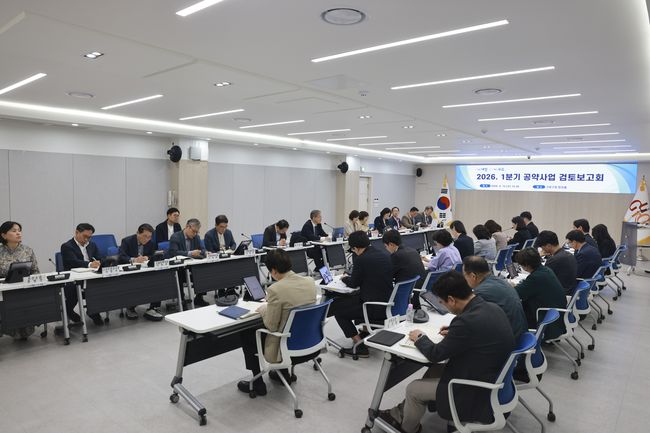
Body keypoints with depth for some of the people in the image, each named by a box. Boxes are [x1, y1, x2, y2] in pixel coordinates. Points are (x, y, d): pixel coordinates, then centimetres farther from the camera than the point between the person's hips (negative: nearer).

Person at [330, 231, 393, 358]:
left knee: (335, 306, 6)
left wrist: (344, 279, 17)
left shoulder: (361, 259, -16)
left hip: (375, 309, -8)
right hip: (389, 304, 8)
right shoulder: (385, 256, 6)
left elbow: (354, 283, -4)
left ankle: (360, 345, 6)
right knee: (356, 298, 30)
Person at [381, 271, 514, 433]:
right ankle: (400, 413, 33)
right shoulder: (492, 307, -5)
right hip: (493, 377, 9)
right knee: (434, 370, 20)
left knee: (413, 389, 5)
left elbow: (436, 354, -18)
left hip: (478, 391, -9)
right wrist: (453, 332, 10)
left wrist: (420, 338, -1)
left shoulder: (467, 320, -32)